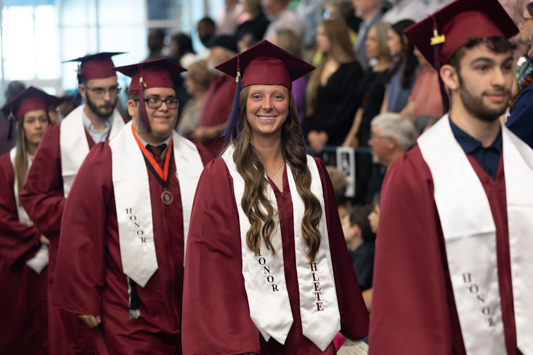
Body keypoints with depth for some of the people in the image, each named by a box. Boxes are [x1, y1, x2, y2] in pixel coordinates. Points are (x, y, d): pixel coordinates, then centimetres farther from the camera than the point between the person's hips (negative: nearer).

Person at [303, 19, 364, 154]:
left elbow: (346, 108, -11)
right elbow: (311, 105, 14)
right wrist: (311, 133, -2)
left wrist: (324, 136, -14)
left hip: (338, 141, -6)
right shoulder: (321, 69, 18)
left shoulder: (352, 69, -4)